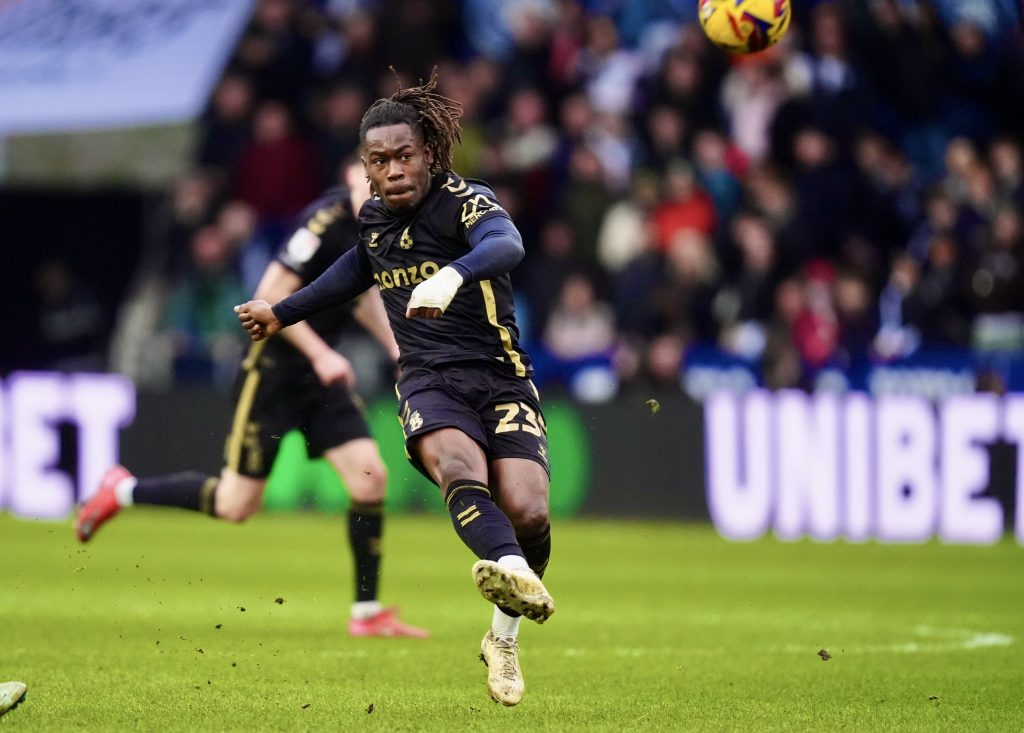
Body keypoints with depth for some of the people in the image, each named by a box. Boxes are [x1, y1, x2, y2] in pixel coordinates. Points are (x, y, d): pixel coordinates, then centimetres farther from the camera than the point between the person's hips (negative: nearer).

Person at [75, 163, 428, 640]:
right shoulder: (328, 220, -23)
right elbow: (271, 295, -23)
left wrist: (396, 348, 10)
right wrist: (320, 354, -24)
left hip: (320, 372, 8)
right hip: (272, 367, -8)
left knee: (369, 477, -5)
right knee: (236, 505, -3)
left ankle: (367, 613, 4)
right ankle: (123, 492, 19)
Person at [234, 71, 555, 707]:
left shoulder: (466, 201, -7)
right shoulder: (373, 219, 11)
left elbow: (507, 247, -31)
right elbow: (358, 271, 35)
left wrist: (452, 275, -52)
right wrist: (282, 314, 47)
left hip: (501, 378, -3)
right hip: (429, 381, 3)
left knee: (527, 512, -20)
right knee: (459, 466, -32)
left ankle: (505, 639, 8)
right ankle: (513, 573, -63)